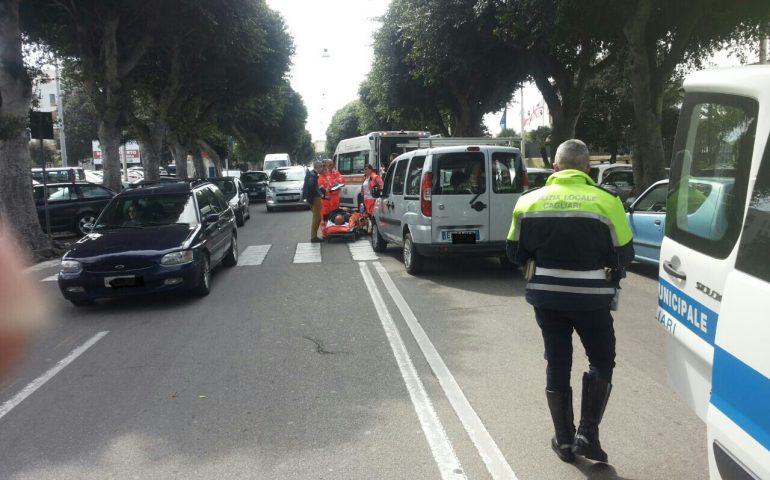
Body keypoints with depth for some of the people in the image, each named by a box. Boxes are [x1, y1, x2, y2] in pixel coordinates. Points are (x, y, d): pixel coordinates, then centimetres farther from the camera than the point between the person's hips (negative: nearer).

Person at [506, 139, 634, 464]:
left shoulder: (529, 201, 1)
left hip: (546, 296, 3)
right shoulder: (606, 202, -8)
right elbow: (624, 255, -3)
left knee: (557, 364, 14)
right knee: (601, 361, 17)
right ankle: (588, 433, 11)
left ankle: (564, 440, 22)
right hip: (590, 298, -2)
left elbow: (515, 252, 5)